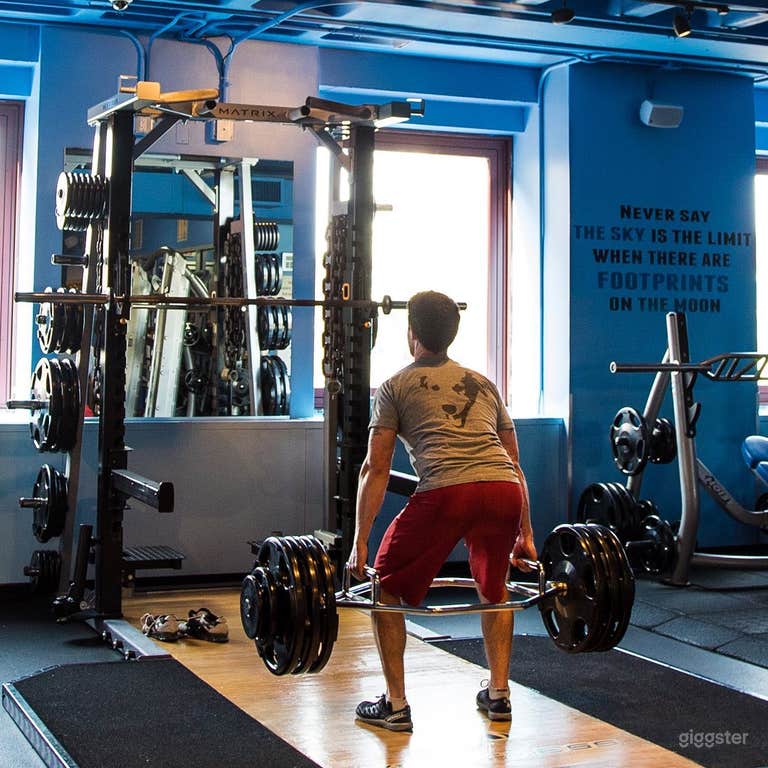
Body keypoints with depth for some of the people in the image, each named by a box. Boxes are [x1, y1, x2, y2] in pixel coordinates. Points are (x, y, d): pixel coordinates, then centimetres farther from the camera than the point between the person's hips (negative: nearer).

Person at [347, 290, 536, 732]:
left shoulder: (397, 386, 18)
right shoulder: (483, 385, 31)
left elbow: (376, 469, 11)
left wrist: (360, 542, 13)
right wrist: (525, 535, 36)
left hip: (446, 492, -5)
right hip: (504, 492, 5)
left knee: (386, 588, 16)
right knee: (494, 588, 32)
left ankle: (395, 705, 15)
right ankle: (499, 695, 30)